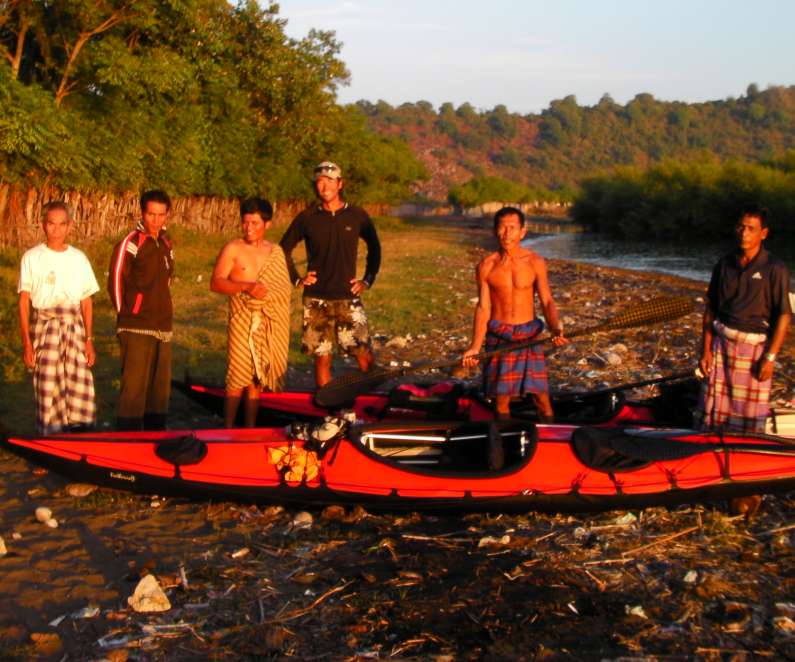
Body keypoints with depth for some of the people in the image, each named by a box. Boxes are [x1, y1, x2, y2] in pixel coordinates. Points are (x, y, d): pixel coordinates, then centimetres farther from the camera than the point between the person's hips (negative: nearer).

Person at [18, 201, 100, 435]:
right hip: (44, 326, -2)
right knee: (48, 389, -4)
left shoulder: (79, 258, 10)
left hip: (74, 326, 2)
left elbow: (87, 302, 12)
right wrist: (27, 342, -7)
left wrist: (89, 340, 7)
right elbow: (24, 302, 0)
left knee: (80, 387, -2)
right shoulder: (32, 258, 2)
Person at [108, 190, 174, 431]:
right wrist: (126, 314, -3)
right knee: (134, 388, -8)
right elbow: (115, 282, -7)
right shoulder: (130, 243, -8)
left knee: (160, 388, 12)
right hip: (137, 329, -7)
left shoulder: (165, 243, 13)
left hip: (163, 327, 7)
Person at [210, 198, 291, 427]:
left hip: (269, 325, 4)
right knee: (238, 378, -7)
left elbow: (284, 290, 16)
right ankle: (228, 428, 0)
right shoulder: (233, 249, -1)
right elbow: (216, 283, -10)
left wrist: (282, 328, 11)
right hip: (243, 322, -3)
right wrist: (246, 286, -22)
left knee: (257, 378, 7)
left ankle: (250, 429, 14)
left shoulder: (276, 252, 12)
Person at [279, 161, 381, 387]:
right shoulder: (307, 218, 1)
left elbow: (374, 248, 14)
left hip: (348, 298, 0)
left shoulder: (357, 216, 1)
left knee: (364, 355, -8)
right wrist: (297, 279, 6)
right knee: (322, 358, 5)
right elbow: (284, 248, 12)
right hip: (316, 300, 0)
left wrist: (368, 280, 7)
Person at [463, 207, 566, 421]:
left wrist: (555, 329, -24)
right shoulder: (486, 266, -2)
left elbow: (547, 301, -5)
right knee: (501, 396, 4)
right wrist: (475, 347, -8)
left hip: (528, 335, 0)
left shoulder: (535, 263, -3)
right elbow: (483, 307, -1)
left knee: (540, 394, -3)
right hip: (498, 337, 0)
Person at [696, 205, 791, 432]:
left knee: (750, 413, 3)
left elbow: (784, 316, -8)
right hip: (721, 342, 4)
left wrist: (770, 357, -12)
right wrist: (705, 350, 5)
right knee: (711, 408, 6)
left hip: (755, 347, -4)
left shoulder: (775, 269, -7)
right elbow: (710, 309, 9)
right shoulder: (724, 264, 6)